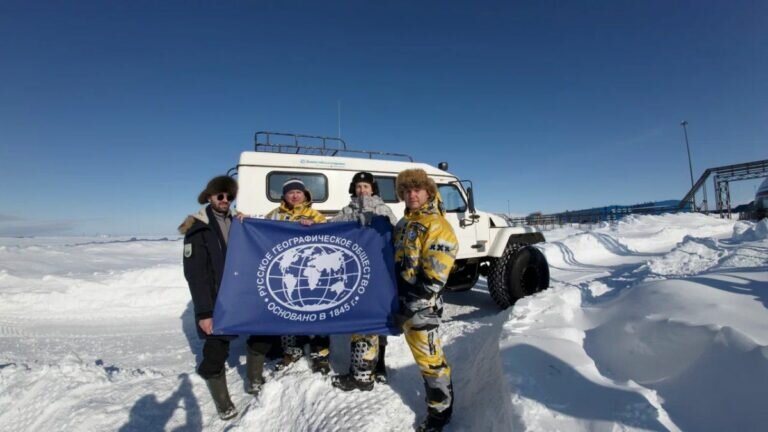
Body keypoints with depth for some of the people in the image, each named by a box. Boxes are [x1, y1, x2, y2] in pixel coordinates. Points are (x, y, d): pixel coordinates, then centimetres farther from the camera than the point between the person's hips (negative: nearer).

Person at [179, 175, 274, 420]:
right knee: (216, 353, 3)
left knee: (264, 332, 10)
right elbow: (194, 274, -13)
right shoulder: (198, 229, -8)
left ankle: (254, 382, 32)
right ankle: (223, 405, 25)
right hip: (216, 303, -5)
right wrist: (204, 312, -18)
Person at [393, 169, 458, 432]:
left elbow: (435, 274, -18)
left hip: (421, 304, -7)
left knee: (429, 358, 1)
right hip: (399, 298, 7)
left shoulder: (437, 225, -12)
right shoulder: (403, 224, 15)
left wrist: (415, 300, -19)